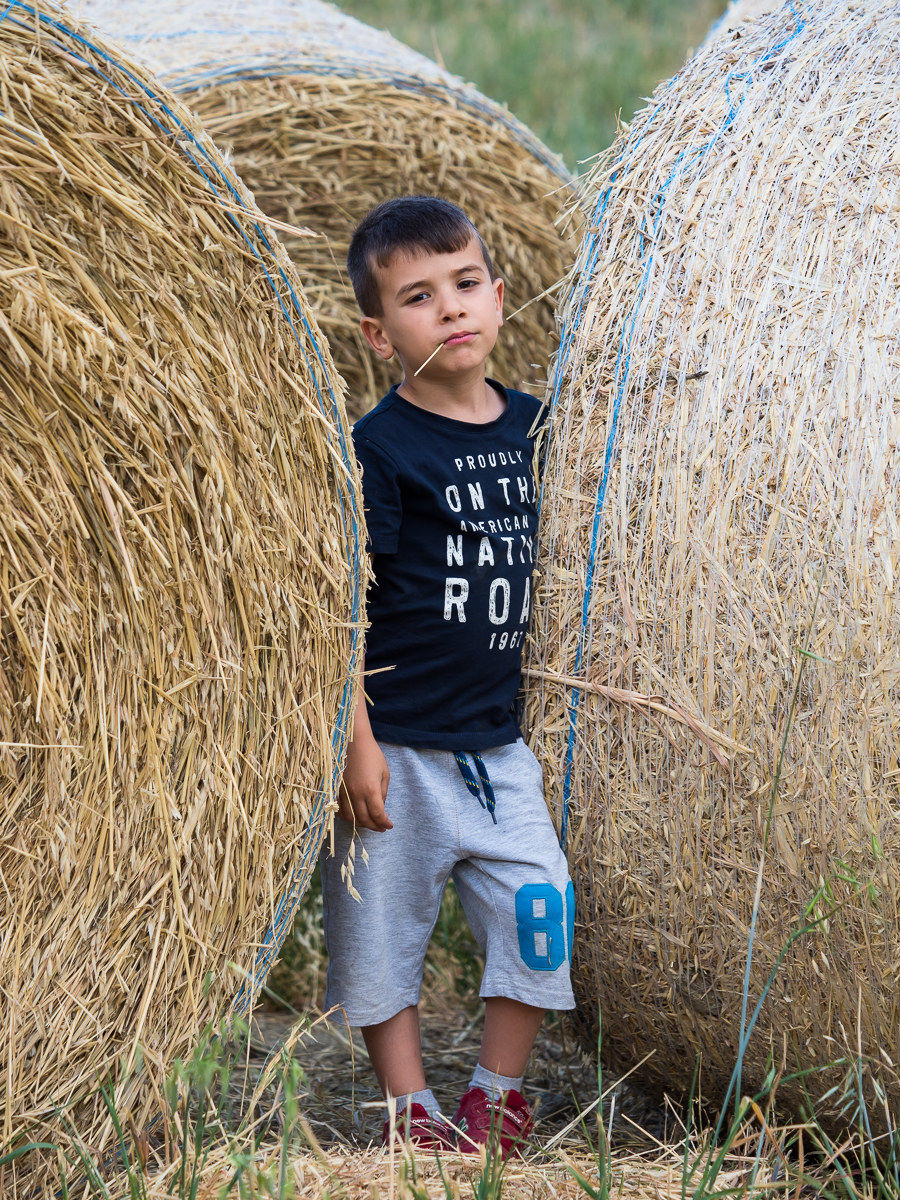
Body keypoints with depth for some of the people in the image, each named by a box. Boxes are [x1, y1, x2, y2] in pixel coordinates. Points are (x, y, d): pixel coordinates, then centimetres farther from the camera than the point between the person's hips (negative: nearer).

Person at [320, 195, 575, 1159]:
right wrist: (355, 741, -17)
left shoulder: (532, 426, 5)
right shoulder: (380, 448, -11)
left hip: (495, 737, 5)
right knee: (383, 924, 4)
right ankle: (408, 1108, 18)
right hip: (398, 744, -5)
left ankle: (496, 1092, 18)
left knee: (540, 912, 2)